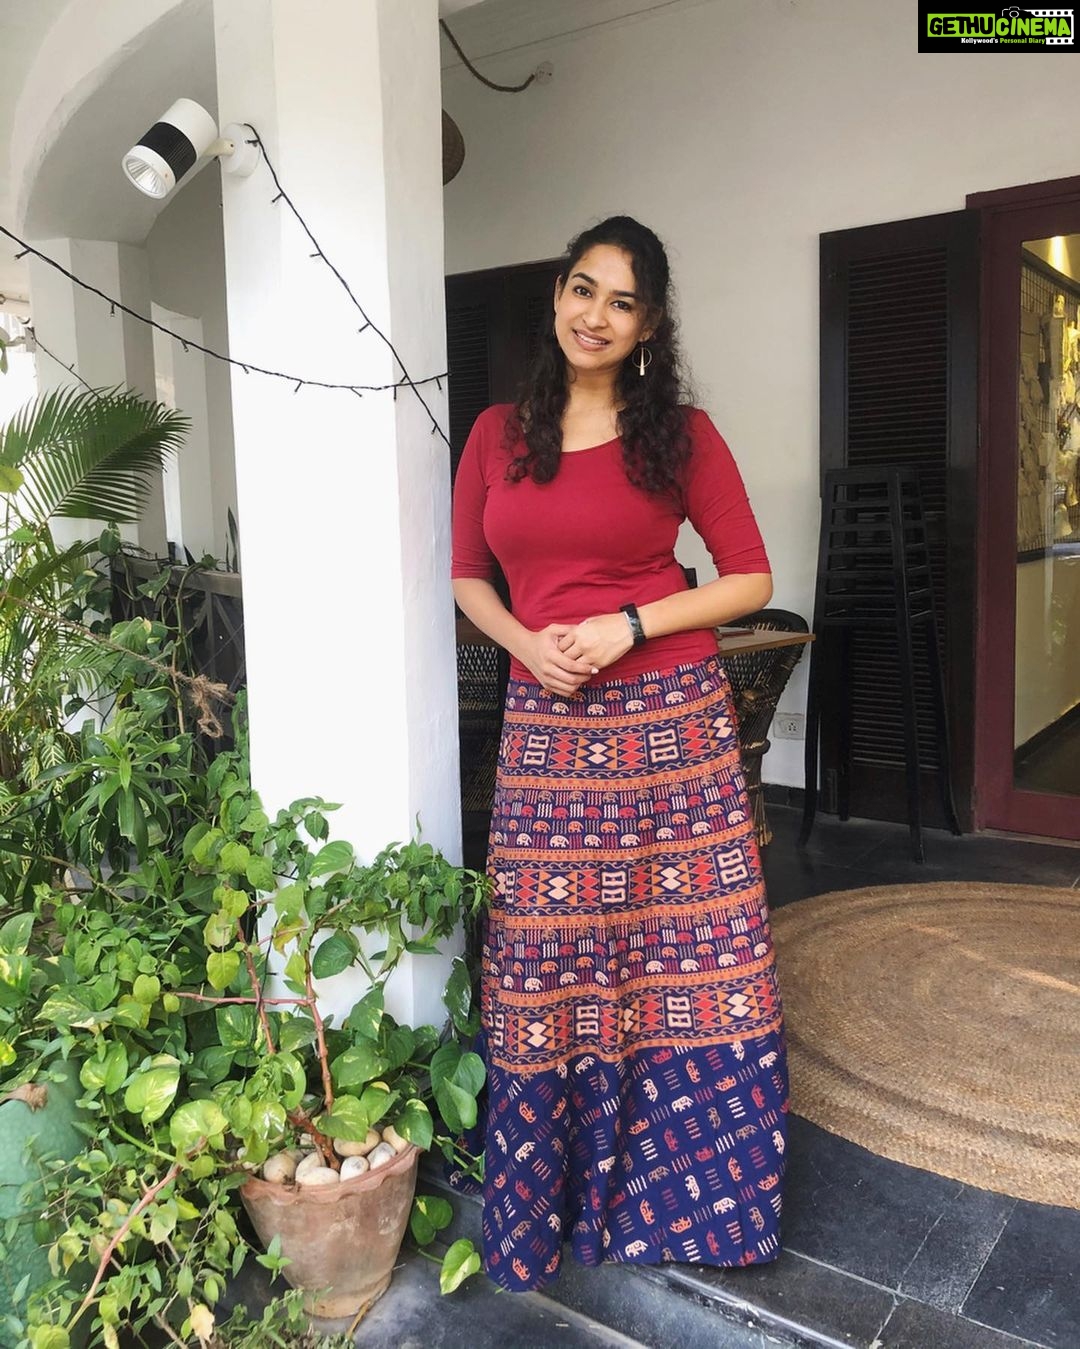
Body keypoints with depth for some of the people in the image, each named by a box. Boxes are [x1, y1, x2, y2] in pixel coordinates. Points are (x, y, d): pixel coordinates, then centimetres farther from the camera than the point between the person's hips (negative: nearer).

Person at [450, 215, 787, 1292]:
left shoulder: (680, 433, 2)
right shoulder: (497, 435, 9)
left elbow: (750, 578, 1)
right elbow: (466, 574, 14)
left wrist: (627, 626, -11)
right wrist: (524, 640, -6)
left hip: (671, 719, -1)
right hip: (545, 726, 2)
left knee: (688, 957, 5)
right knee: (547, 964, 7)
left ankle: (690, 1192, 28)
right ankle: (547, 1200, 28)